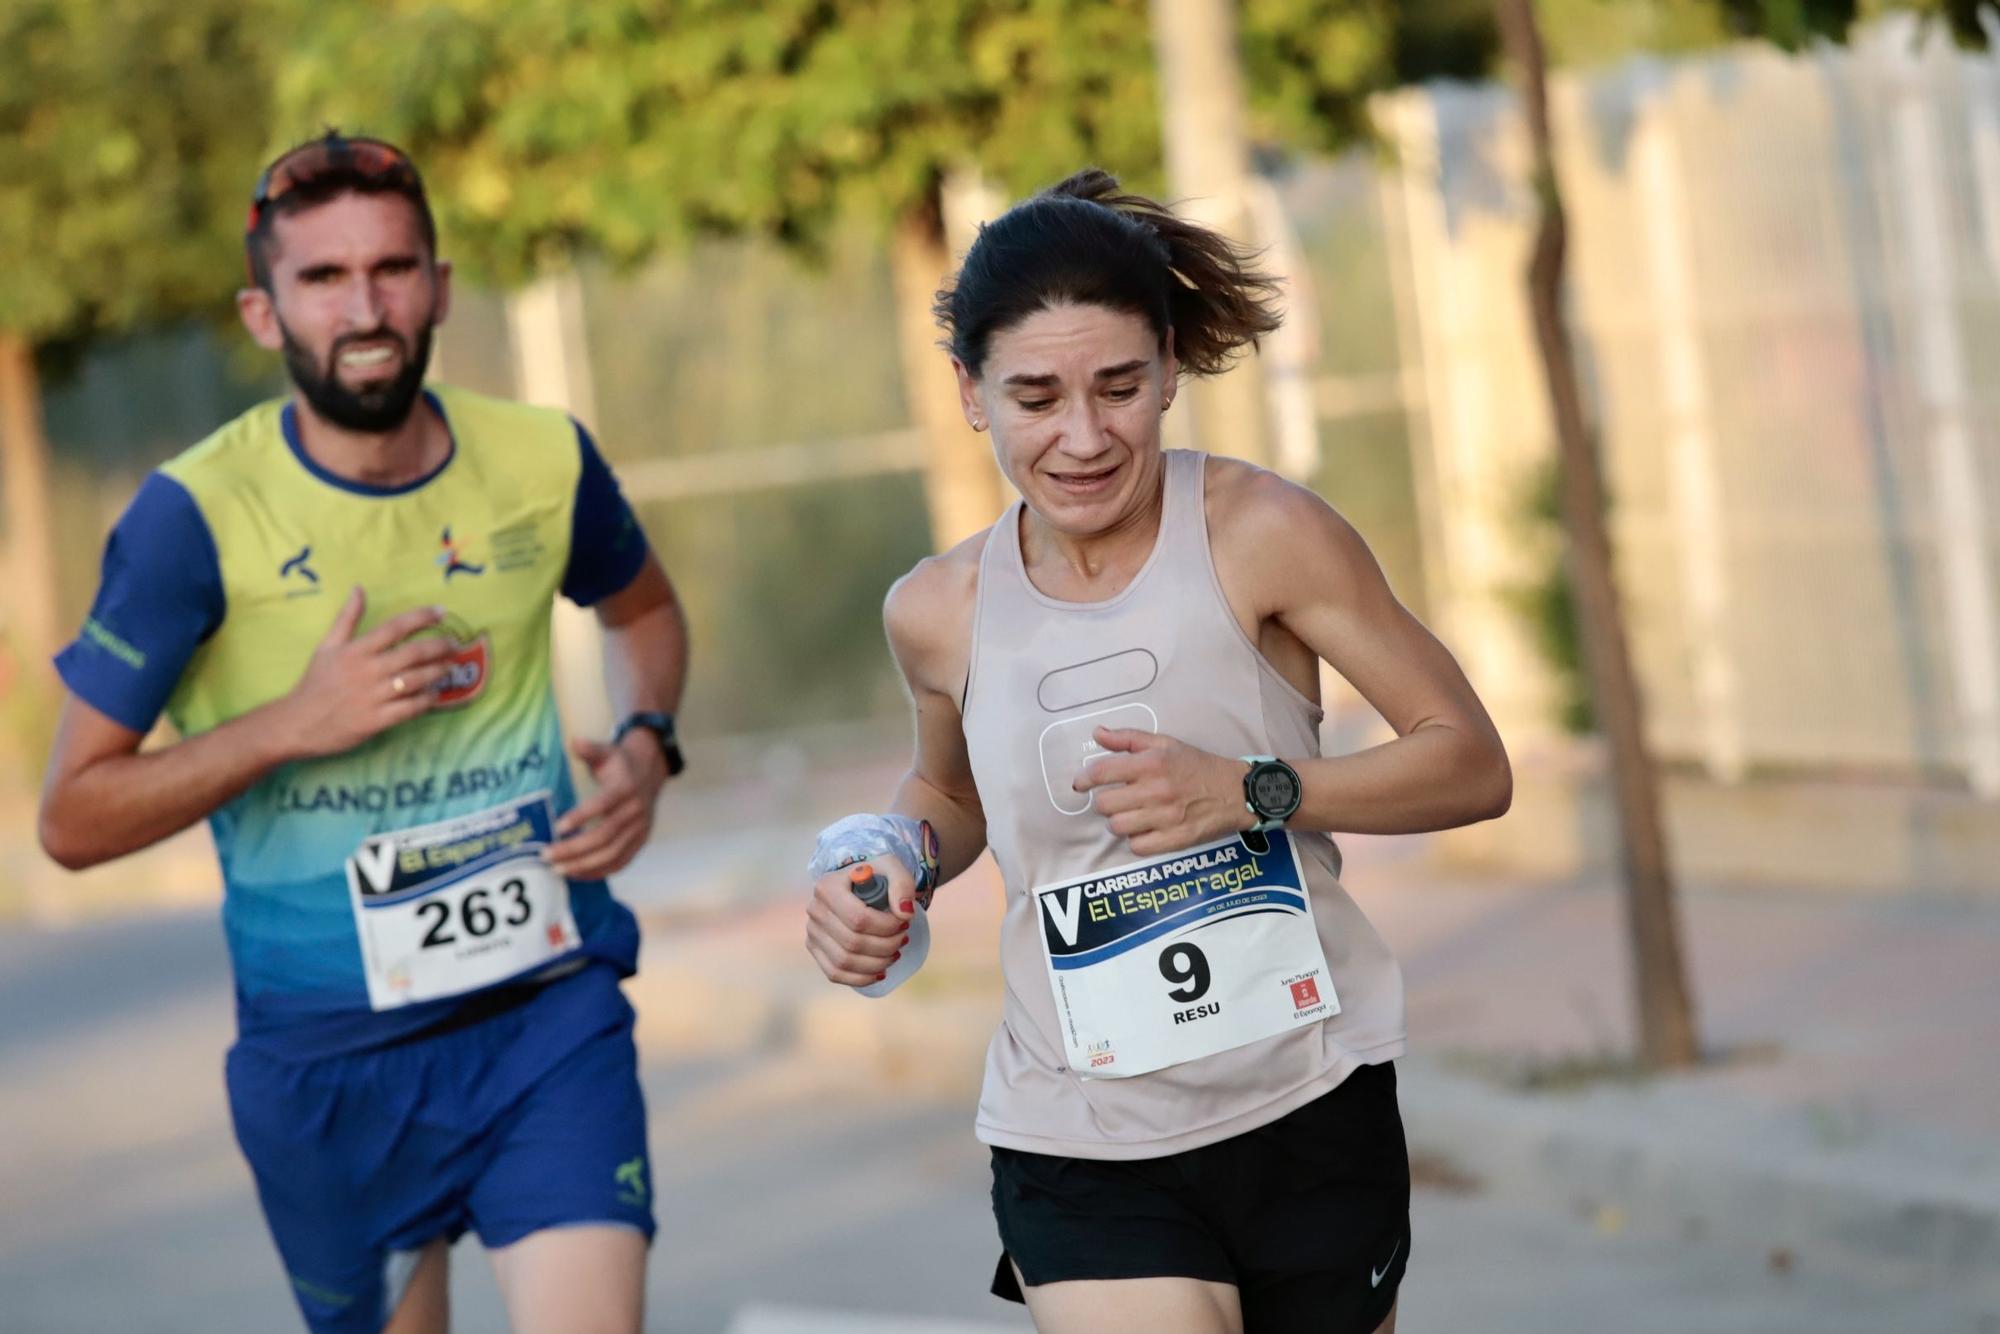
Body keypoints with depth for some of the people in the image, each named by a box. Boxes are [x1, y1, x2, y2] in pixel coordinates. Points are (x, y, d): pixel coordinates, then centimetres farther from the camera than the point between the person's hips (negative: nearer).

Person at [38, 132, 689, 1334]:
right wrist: (296, 722, -20)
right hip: (331, 1054, -1)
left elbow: (643, 608, 23)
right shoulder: (198, 516, -11)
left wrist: (647, 746, 2)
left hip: (550, 1011, 1)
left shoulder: (543, 463, -1)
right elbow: (74, 818, -9)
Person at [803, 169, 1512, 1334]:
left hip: (1313, 1118, -1)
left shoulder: (1260, 537, -12)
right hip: (1081, 1158, 1)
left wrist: (1249, 792, -21)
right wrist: (895, 862, -1)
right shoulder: (941, 613, -2)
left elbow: (1475, 766, -8)